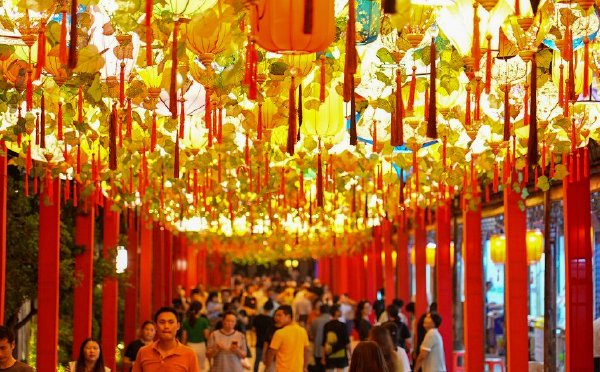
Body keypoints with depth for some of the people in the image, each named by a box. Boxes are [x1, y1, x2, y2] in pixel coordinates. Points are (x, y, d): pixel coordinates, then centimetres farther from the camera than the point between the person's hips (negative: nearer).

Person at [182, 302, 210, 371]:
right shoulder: (203, 321, -9)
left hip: (190, 345, 1)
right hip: (201, 345, -1)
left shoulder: (186, 321, -3)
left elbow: (184, 337, -1)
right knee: (201, 368, 11)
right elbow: (206, 336, -8)